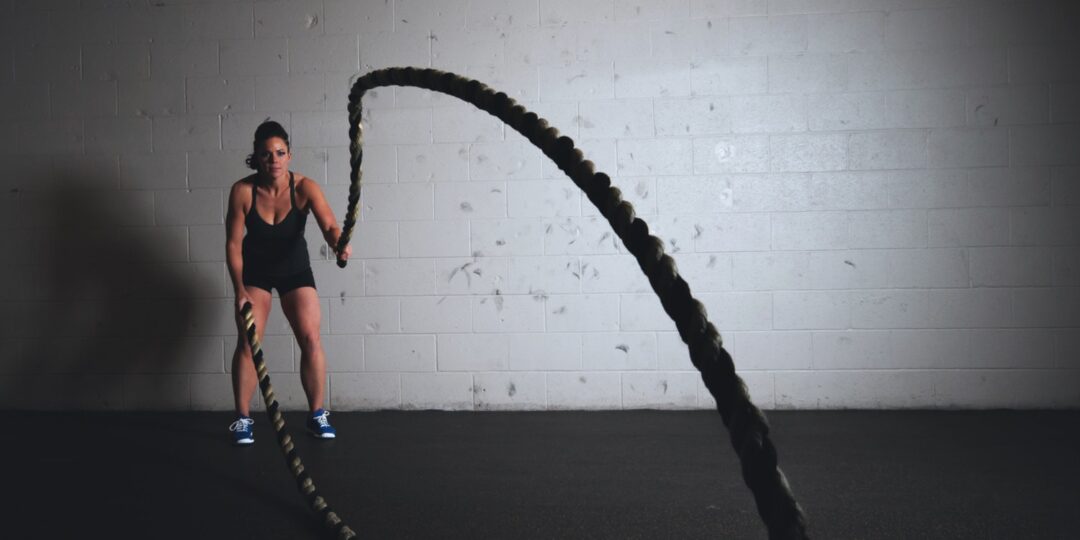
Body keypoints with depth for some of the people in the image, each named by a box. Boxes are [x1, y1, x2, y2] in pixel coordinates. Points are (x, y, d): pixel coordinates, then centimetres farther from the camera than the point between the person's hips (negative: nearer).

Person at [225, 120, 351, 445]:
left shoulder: (304, 188, -24)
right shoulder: (242, 191, -22)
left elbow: (328, 225, -38)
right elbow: (233, 243, -16)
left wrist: (338, 244, -61)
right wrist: (240, 290, -20)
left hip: (295, 268, 0)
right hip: (254, 270, 0)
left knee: (311, 339, -8)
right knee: (248, 342, -8)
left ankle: (317, 415, 6)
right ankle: (243, 419, 4)